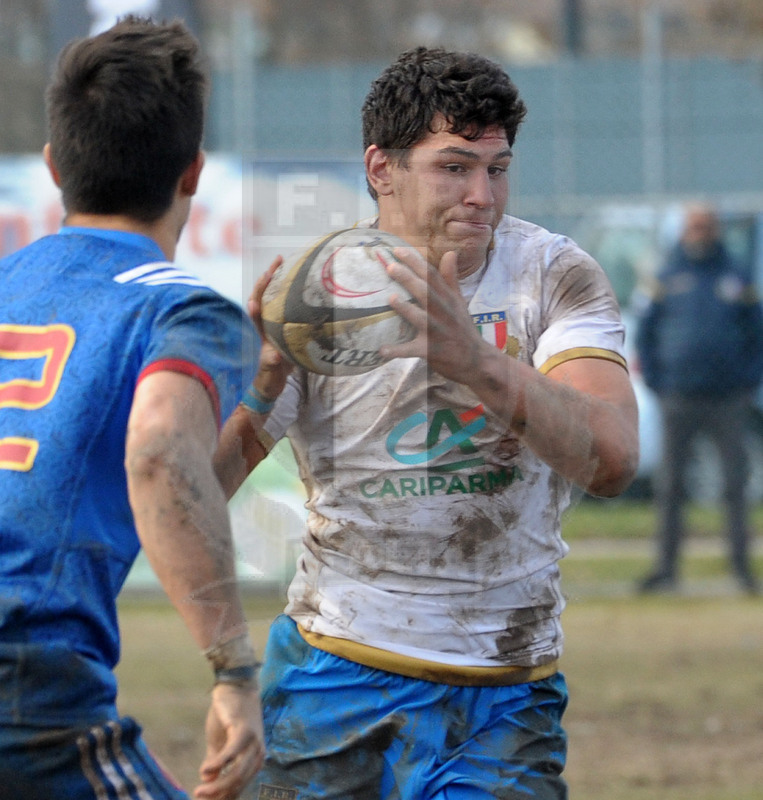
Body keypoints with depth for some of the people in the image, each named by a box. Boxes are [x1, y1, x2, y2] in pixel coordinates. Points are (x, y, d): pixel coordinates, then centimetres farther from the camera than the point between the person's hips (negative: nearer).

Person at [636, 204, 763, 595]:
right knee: (670, 488, 1)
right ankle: (666, 566, 5)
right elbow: (645, 333, 11)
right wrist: (657, 383, 2)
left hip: (728, 400, 0)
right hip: (679, 398, 0)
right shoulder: (668, 279, 7)